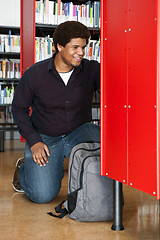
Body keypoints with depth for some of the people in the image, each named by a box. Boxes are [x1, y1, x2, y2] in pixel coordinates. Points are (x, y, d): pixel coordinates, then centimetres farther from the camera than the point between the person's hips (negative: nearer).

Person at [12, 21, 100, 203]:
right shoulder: (34, 74, -10)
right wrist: (34, 141, -10)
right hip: (44, 137, -1)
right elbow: (19, 108, -1)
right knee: (43, 195, -16)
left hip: (78, 133, 2)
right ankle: (23, 168, 20)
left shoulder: (91, 70, -8)